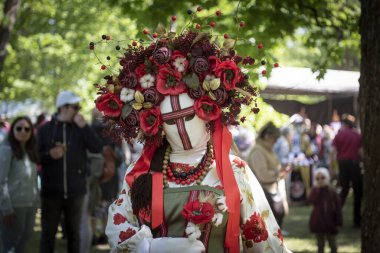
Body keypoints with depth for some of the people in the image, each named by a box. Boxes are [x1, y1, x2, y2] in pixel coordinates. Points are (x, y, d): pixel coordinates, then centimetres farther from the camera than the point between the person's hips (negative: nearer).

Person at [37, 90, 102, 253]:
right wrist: (49, 154, -18)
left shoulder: (80, 128, 5)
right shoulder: (45, 130, 2)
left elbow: (97, 148, -8)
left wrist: (84, 126, -15)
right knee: (48, 234, 3)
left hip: (75, 191, 1)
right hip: (51, 191, -1)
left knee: (73, 233, 10)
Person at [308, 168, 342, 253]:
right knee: (320, 244, 10)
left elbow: (338, 208, -3)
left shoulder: (332, 191, -4)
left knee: (333, 245, 7)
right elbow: (311, 200, -22)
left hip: (330, 223, -1)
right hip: (318, 222, 1)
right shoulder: (315, 190, -1)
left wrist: (338, 222, -7)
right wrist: (317, 189, -19)